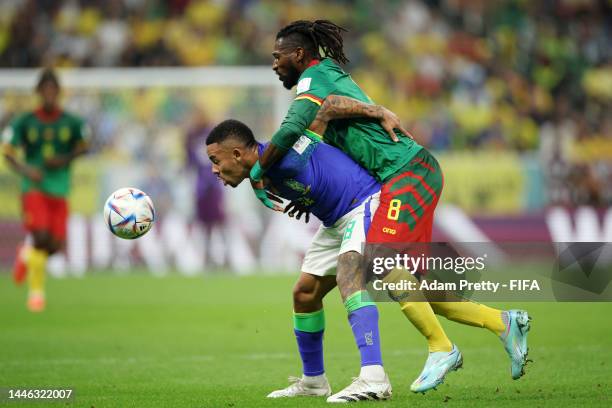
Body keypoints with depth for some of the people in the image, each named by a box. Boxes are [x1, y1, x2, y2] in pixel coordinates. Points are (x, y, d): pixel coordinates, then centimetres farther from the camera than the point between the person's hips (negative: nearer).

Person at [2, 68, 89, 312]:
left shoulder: (72, 123, 0)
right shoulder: (24, 123, -3)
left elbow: (83, 147, 14)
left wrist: (64, 160, -5)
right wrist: (25, 170, -18)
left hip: (59, 191, 3)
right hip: (34, 188, -3)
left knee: (55, 245, 0)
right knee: (41, 237, -20)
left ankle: (27, 255, 37)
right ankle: (36, 291, -1)